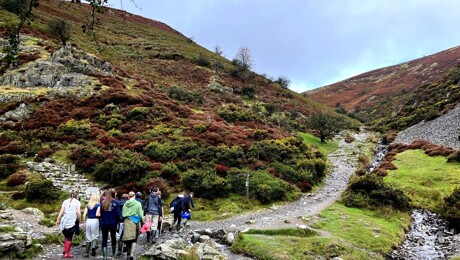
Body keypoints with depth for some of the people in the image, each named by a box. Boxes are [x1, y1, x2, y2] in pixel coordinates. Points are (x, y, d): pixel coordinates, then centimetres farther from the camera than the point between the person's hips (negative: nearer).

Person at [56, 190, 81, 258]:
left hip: (64, 221, 4)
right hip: (72, 222, -4)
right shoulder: (77, 202, 2)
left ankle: (65, 250, 18)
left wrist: (58, 220, 4)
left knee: (66, 237, 20)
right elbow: (78, 213, -6)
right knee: (69, 238, 2)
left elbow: (61, 211, 5)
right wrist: (79, 220, 7)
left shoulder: (65, 201, 13)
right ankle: (67, 253, 4)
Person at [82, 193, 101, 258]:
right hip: (95, 221, -4)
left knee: (88, 237, 12)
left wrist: (84, 223, 12)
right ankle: (93, 247, -20)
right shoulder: (98, 205, -2)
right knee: (95, 236, 6)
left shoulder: (88, 205, 10)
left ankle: (87, 253, 11)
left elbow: (84, 215, 5)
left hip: (88, 220, 4)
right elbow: (97, 214, -12)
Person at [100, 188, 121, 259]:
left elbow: (100, 213, -1)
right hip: (113, 223, 0)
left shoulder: (103, 202, -4)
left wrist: (101, 220, 11)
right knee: (113, 237, 19)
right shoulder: (116, 202, -10)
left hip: (104, 223, 0)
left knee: (104, 239, 4)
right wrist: (118, 220, 3)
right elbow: (118, 213, -13)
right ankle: (113, 253, 35)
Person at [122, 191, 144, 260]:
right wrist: (143, 221, 7)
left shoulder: (125, 204, 7)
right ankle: (132, 254, -9)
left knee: (128, 239, 11)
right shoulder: (138, 204, -2)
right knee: (134, 239, 6)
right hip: (135, 222, -3)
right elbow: (140, 214, -3)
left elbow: (122, 214, 7)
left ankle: (129, 254, 19)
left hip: (127, 222, 3)